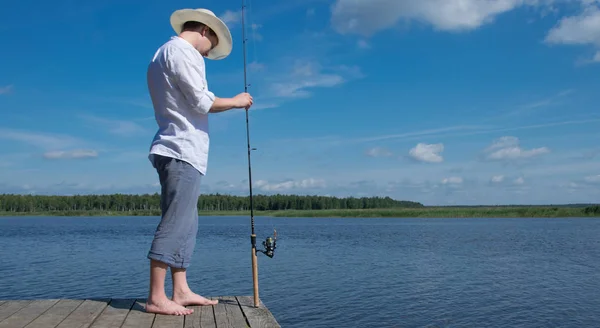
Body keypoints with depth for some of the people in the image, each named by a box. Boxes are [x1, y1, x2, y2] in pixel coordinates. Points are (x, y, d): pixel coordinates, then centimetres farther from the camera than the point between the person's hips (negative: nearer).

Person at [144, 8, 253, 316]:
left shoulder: (162, 54, 24)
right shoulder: (182, 51, -7)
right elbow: (202, 102, -12)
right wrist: (235, 101, 0)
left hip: (178, 151, 10)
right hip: (182, 150, -10)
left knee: (186, 224, 9)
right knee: (175, 224, -11)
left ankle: (181, 291, 11)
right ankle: (156, 298, -9)